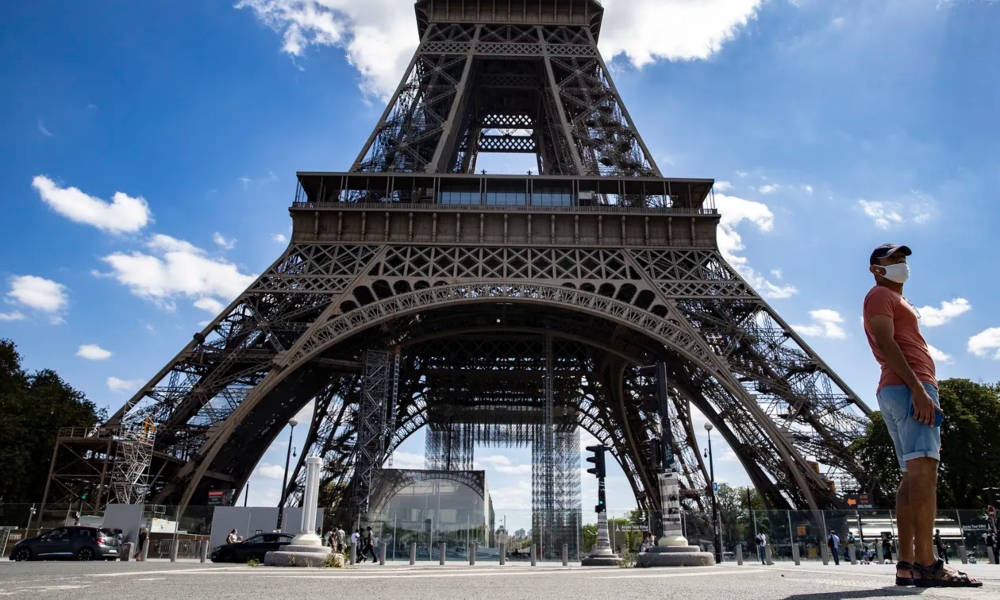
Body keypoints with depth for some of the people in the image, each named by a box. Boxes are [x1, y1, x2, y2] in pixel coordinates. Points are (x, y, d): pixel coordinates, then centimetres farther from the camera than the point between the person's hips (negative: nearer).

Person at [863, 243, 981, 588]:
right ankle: (926, 564, -25)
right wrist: (917, 387, -24)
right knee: (923, 469, -19)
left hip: (903, 391, 10)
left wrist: (919, 389, 17)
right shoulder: (880, 295, 1)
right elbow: (886, 343, -13)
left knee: (914, 475, 4)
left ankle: (907, 565, 2)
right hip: (907, 388, -10)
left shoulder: (895, 301, 31)